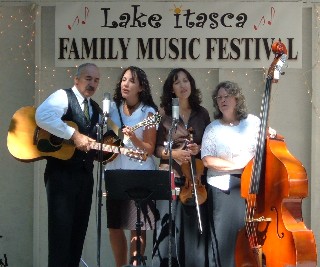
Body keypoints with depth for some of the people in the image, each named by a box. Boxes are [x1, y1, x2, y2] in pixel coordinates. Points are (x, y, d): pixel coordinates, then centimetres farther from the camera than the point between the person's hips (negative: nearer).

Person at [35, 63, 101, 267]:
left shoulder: (95, 108, 19)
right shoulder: (63, 97, -6)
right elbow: (43, 116, -27)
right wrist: (74, 135, -26)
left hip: (85, 174, 8)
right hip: (62, 173, -8)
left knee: (79, 229, 10)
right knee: (61, 228, -8)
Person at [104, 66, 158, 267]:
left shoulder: (148, 113, -5)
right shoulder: (113, 108, 8)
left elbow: (149, 150, -9)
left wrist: (133, 138, -25)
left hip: (140, 176, -5)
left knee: (137, 228, -4)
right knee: (114, 226, 7)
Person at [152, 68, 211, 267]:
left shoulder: (202, 114, 9)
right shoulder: (164, 115, 3)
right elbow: (156, 148, 3)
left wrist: (199, 149, -6)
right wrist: (173, 153, -14)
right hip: (170, 176, -2)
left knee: (194, 228, 0)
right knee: (168, 227, -7)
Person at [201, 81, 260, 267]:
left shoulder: (252, 122, 7)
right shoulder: (213, 129, 2)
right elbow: (207, 160, -9)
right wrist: (236, 165, -16)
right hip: (223, 189, -1)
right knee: (225, 237, -1)